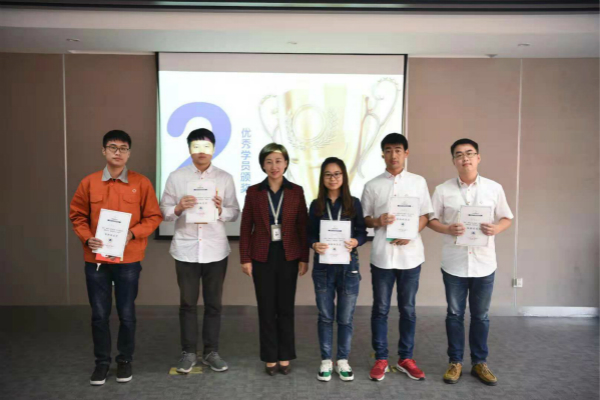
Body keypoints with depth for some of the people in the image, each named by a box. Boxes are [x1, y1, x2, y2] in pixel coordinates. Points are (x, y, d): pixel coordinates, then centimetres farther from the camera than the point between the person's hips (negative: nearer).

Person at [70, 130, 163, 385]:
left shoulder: (141, 183, -2)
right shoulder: (89, 182, 3)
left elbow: (154, 216, 1)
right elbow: (77, 215, 10)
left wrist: (133, 233, -14)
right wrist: (87, 238, -7)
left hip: (128, 260, -1)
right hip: (96, 259, 2)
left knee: (126, 313, 8)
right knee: (99, 314, 9)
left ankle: (125, 360, 27)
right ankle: (102, 361, 27)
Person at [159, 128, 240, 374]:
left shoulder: (225, 178, 4)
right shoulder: (176, 177, 3)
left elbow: (235, 213, 4)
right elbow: (164, 211, 2)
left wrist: (220, 209, -16)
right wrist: (179, 208, -18)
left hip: (215, 250, 1)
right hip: (186, 249, 0)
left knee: (214, 303, 9)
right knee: (188, 303, 8)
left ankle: (211, 352, 22)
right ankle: (188, 352, 21)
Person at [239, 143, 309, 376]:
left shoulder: (296, 191, 2)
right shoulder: (254, 192, 1)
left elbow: (303, 226, 2)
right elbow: (246, 227, 1)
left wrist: (304, 258, -1)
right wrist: (245, 258, -3)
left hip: (288, 256, 0)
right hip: (262, 256, 0)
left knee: (286, 307, 7)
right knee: (266, 308, 6)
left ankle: (285, 357, 22)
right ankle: (270, 358, 20)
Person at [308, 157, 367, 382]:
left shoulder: (354, 203, 0)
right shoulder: (316, 205, 3)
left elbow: (363, 232, 1)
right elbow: (310, 234, 4)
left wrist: (355, 242, -19)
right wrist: (314, 245, -17)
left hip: (348, 266, -1)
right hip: (323, 267, 1)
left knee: (345, 317, 8)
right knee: (325, 316, 10)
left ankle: (343, 360, 25)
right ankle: (326, 361, 24)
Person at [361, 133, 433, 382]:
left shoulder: (418, 182, 5)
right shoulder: (372, 185, 4)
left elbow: (424, 216, 6)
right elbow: (365, 219, 7)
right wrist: (377, 222, -16)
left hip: (410, 254, 1)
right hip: (382, 255, 0)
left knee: (408, 309, 9)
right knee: (380, 309, 7)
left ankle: (406, 358, 23)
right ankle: (381, 359, 19)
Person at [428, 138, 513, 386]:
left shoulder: (494, 188, 1)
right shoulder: (443, 190, -1)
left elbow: (506, 218, 7)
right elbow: (431, 219, 3)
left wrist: (496, 229, -15)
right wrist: (447, 229, -17)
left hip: (484, 263, 1)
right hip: (454, 263, 0)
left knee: (480, 316, 11)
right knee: (454, 314, 9)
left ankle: (480, 362, 26)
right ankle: (455, 362, 23)